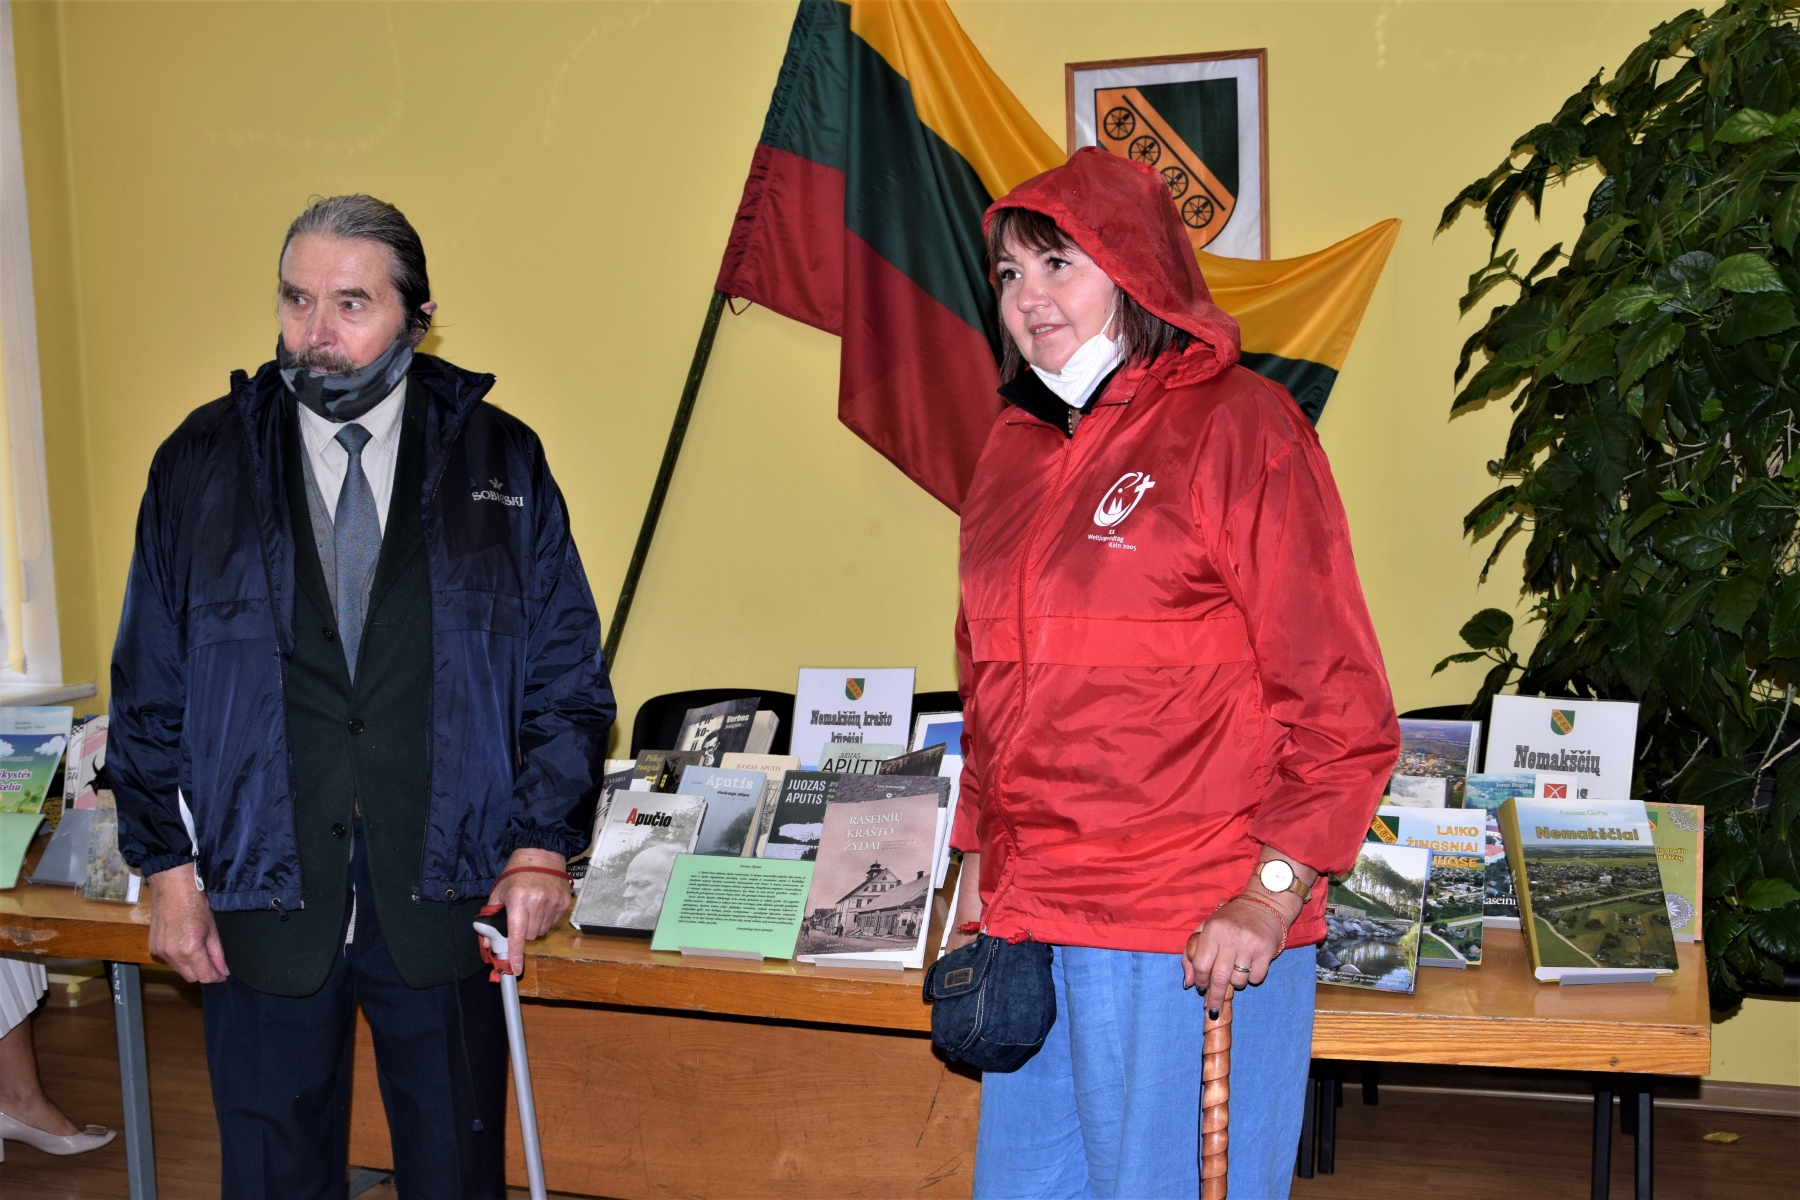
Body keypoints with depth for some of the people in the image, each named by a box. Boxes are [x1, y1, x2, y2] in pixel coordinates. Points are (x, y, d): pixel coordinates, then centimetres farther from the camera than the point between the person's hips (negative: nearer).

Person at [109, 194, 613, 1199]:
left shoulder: (500, 460, 0)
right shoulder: (203, 464, 2)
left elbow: (570, 678, 2)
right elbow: (150, 690, 6)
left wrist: (542, 848, -6)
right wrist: (169, 866, 2)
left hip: (446, 898, 0)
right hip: (261, 900, 1)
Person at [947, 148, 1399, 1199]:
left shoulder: (1236, 424, -7)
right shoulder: (1015, 451, 13)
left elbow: (1339, 700, -9)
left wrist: (1273, 894, -15)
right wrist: (981, 867, 16)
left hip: (1202, 938, -6)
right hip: (1027, 925, 7)